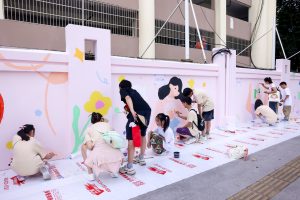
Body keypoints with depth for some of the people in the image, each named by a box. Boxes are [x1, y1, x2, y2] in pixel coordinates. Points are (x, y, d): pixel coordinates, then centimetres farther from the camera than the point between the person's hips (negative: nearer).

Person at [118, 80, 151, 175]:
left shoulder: (123, 90, 17)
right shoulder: (134, 91, 35)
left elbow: (128, 98, -4)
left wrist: (132, 111, -21)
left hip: (137, 112, -7)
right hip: (147, 110, 7)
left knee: (131, 139, -4)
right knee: (142, 135, 25)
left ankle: (129, 167, -3)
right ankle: (141, 158, 40)